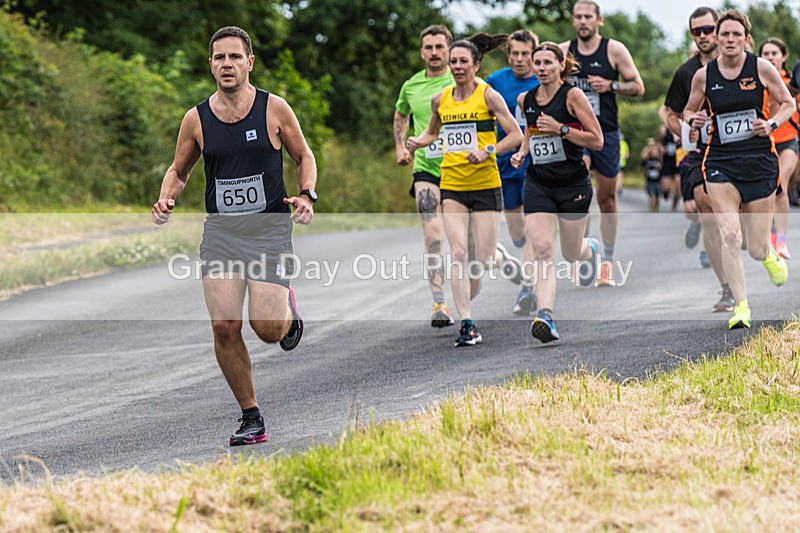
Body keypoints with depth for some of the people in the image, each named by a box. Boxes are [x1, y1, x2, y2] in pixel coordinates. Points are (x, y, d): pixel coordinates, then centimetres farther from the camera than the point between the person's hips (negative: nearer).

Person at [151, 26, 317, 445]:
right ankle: (251, 420, 4)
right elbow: (179, 170, 17)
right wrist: (166, 198, -3)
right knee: (224, 326, -11)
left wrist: (307, 195, -7)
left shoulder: (274, 109, -2)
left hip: (269, 227, -2)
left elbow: (304, 156, 11)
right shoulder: (196, 119, 3)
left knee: (267, 328, -12)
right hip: (220, 230, 2)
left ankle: (287, 310, 27)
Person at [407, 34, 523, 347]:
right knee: (458, 253, -13)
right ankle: (466, 324, -13)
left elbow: (516, 135, -6)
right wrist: (418, 142, 4)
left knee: (484, 260, -3)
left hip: (485, 184, -3)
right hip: (451, 186, 3)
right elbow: (432, 132, 26)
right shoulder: (440, 100, 8)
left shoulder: (487, 96, -5)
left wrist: (486, 151, -20)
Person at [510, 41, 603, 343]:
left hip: (573, 185, -3)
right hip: (538, 185, 3)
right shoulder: (525, 100, 6)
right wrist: (522, 152, 8)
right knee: (542, 249, -16)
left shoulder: (572, 96, -9)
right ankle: (545, 317, -25)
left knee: (571, 252, 12)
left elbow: (597, 140, -10)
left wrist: (560, 128, -20)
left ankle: (591, 250, 51)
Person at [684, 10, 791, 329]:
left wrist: (772, 123, -10)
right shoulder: (704, 75, 1)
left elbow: (788, 104, 9)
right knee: (730, 235, -19)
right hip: (720, 163, 0)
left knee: (756, 248, 3)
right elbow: (689, 110, 16)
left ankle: (771, 258, 42)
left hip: (759, 160, 0)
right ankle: (741, 306, -12)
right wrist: (693, 119, -7)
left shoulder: (762, 69, -3)